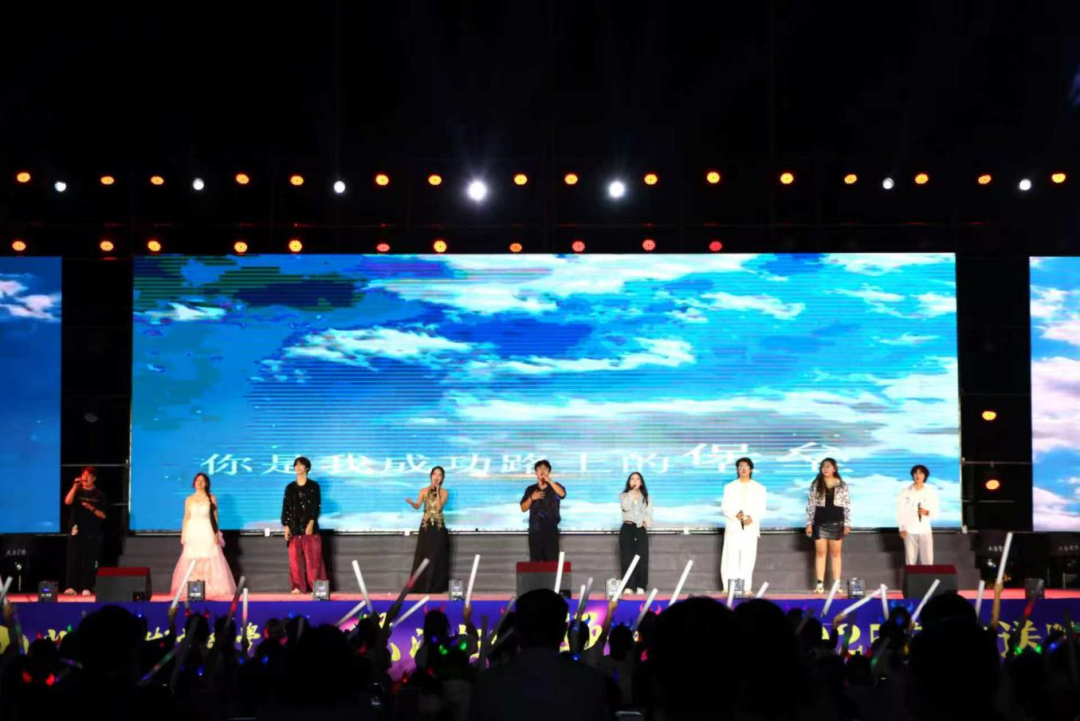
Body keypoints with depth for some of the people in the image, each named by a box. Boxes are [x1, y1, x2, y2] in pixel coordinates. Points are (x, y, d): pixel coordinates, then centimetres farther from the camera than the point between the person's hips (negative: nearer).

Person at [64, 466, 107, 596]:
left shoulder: (99, 495, 5)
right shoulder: (77, 491, 11)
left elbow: (103, 515, 1)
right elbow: (67, 502, -9)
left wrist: (92, 508, -15)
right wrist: (75, 486, -14)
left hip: (92, 533, -1)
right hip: (76, 531, 1)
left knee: (89, 561, -3)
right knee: (73, 560, -4)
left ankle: (86, 588, -2)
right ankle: (71, 587, -4)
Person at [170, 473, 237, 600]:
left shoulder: (212, 498, 4)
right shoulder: (189, 499, 8)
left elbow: (215, 517, 4)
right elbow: (186, 518, 9)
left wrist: (216, 533, -3)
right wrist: (183, 534, 4)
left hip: (207, 533, -2)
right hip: (193, 533, 2)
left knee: (209, 561, -5)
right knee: (192, 562, -1)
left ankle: (211, 589, -3)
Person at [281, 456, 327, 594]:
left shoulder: (313, 486, 4)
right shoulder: (290, 487, 12)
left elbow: (316, 506, -3)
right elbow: (285, 508, 10)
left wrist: (311, 523, -16)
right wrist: (286, 526, -1)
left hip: (310, 527, -3)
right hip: (294, 527, 3)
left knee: (313, 558, -6)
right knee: (295, 558, 1)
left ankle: (316, 586, -3)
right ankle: (298, 587, 4)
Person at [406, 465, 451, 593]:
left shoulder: (444, 492, 2)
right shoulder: (424, 491, 5)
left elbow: (439, 506, -13)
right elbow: (418, 506, -6)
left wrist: (437, 491, -12)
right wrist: (411, 503, -27)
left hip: (438, 527, -1)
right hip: (426, 526, 1)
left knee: (436, 556, -1)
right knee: (423, 555, -1)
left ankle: (436, 586, 5)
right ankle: (420, 586, 3)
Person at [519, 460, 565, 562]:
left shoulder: (555, 487, 6)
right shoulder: (530, 489, 10)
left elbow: (562, 494, -17)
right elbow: (523, 508, 9)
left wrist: (549, 481, -22)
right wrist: (531, 498, -8)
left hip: (551, 530, -2)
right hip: (535, 530, 2)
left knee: (552, 561, -8)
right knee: (535, 561, -2)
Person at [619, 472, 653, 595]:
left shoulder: (645, 497, 14)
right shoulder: (624, 496, 6)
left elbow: (649, 512, 8)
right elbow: (626, 507, -14)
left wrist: (646, 522, -11)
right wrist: (632, 491, -14)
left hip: (640, 529, 2)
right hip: (627, 528, -2)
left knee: (642, 557, -5)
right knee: (627, 557, -7)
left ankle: (640, 586, -3)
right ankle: (628, 586, -7)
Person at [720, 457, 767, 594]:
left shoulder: (759, 488, 11)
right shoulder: (730, 487, 11)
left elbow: (761, 509, 5)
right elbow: (725, 507, 5)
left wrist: (752, 518, -15)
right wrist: (735, 515, -15)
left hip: (751, 528, 0)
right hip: (733, 527, 0)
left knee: (748, 559, -4)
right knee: (731, 558, -8)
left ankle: (746, 588, -3)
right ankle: (729, 587, -8)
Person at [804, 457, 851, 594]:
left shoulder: (842, 485, 2)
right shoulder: (815, 485, 4)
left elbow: (847, 506, 2)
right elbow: (810, 505, 4)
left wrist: (847, 524, -3)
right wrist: (809, 523, -1)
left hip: (836, 523, 0)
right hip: (820, 523, 1)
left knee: (835, 554, 4)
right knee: (820, 553, 1)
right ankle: (820, 584, 2)